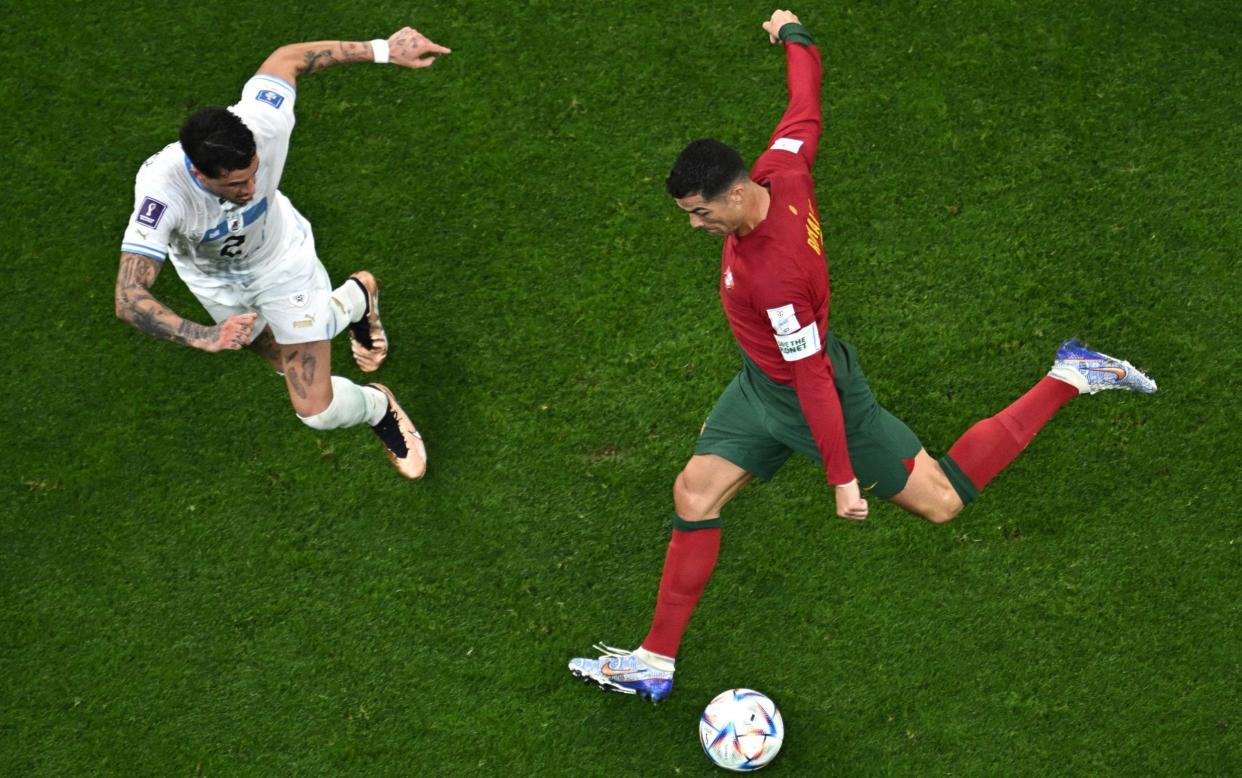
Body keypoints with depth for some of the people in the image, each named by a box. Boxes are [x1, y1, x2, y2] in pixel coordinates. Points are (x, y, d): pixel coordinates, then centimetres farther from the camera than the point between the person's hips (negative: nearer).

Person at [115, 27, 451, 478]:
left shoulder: (263, 124, -40)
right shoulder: (163, 191, -46)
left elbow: (286, 59, -18)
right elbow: (128, 300, -49)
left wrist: (384, 49, -14)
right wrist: (204, 337, -65)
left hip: (281, 257, -1)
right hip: (216, 280, 1)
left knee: (317, 410, -4)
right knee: (284, 358, 30)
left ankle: (378, 408, 32)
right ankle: (354, 301, 59)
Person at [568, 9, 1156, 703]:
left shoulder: (773, 275, -37)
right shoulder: (782, 168, -15)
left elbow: (814, 381, -31)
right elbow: (807, 106, 3)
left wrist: (844, 479, -24)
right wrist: (792, 35, 23)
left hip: (811, 396, -9)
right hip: (762, 383, 9)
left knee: (942, 501, 5)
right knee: (695, 495, 2)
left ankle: (1069, 379, 13)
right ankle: (656, 663, 9)